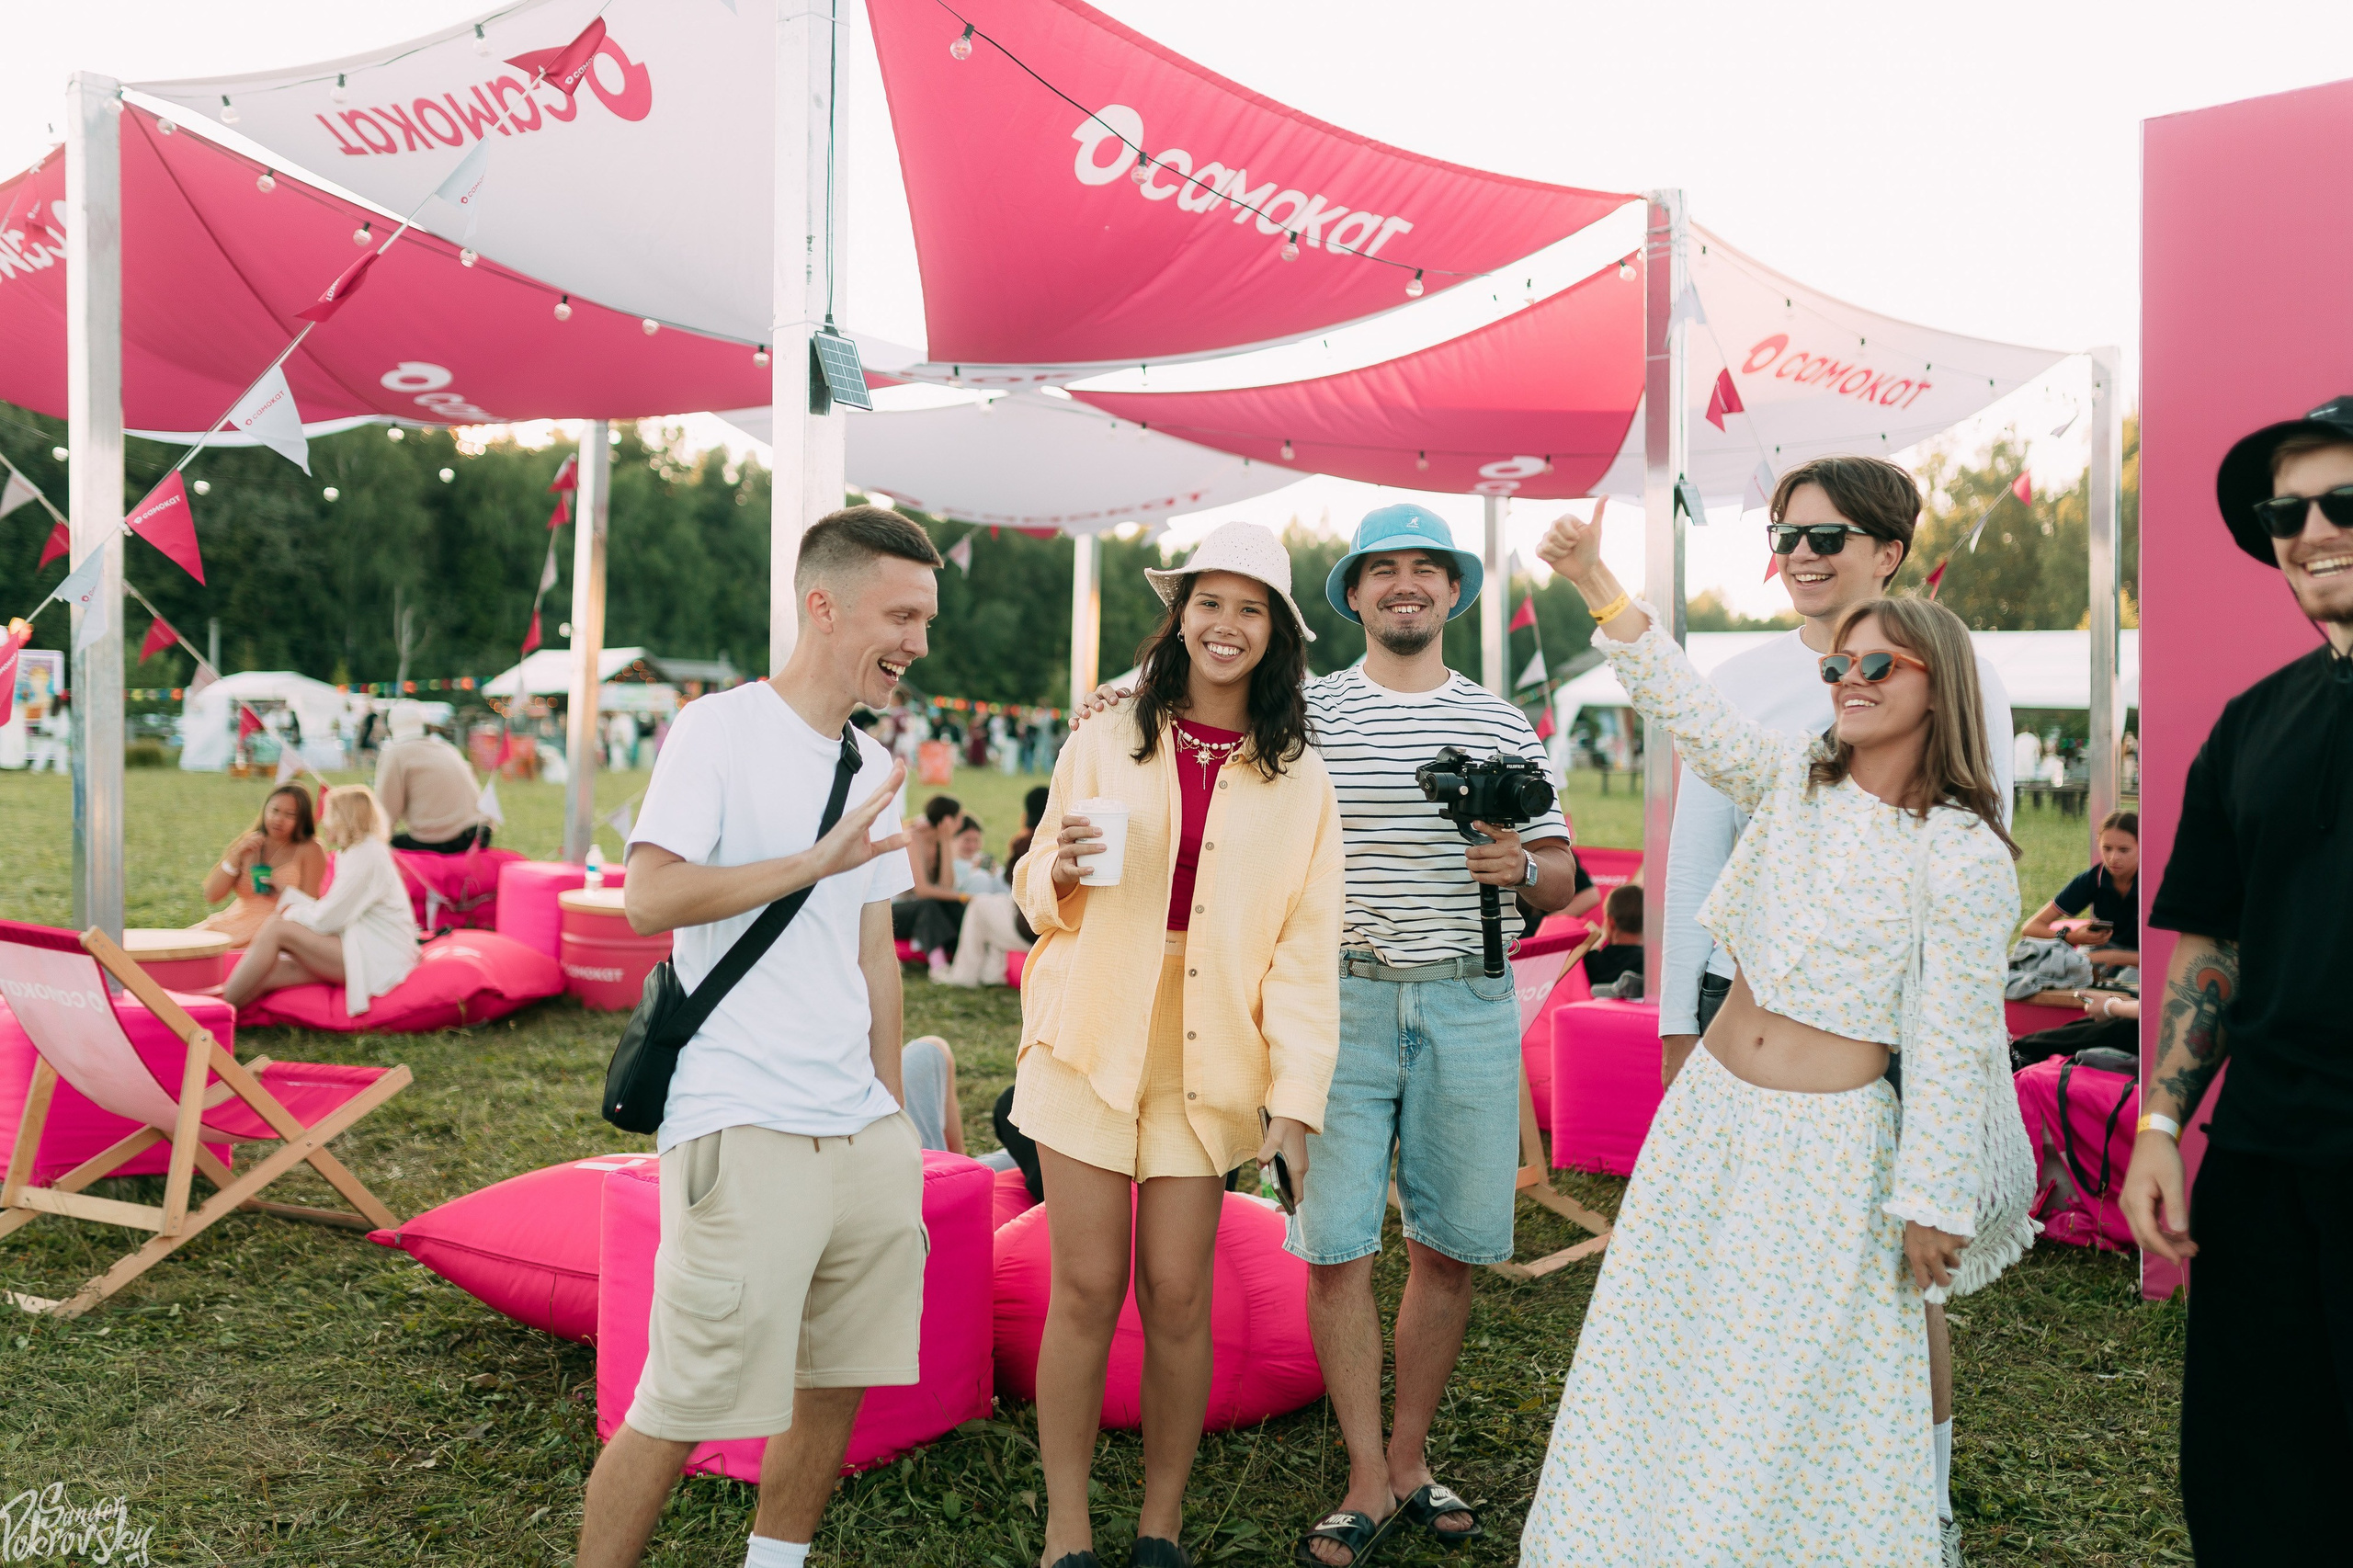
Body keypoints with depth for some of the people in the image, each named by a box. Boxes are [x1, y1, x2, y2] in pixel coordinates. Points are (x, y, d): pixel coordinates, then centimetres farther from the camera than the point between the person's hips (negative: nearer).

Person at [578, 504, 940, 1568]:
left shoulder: (872, 766, 15)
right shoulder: (720, 729, -6)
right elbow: (648, 898, -17)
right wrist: (819, 860, -21)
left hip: (864, 1135, 7)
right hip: (744, 1132, -7)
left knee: (839, 1380, 14)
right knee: (682, 1408, -2)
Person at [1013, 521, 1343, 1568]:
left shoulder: (1299, 782, 4)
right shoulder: (1105, 743, 5)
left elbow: (1305, 950, 0)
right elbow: (1037, 895, 12)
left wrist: (1296, 1101, -7)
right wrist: (1061, 871, -12)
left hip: (1208, 1056, 0)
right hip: (1091, 1039, 0)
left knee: (1176, 1295, 3)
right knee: (1086, 1290, 0)